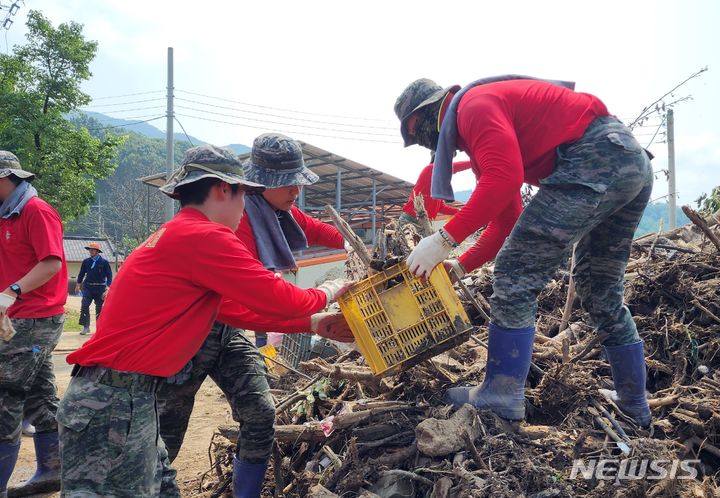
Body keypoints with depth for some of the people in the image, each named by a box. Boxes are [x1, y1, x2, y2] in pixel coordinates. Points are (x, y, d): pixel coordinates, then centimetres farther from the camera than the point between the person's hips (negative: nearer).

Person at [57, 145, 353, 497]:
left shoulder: (176, 234, 15)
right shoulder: (205, 236, -17)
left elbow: (233, 309, 18)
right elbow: (279, 299, -15)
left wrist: (313, 323, 18)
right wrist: (327, 293, 7)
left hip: (117, 393, 10)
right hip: (115, 400, -10)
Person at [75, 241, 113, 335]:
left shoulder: (104, 262, -3)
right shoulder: (86, 261, 6)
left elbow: (109, 275, -4)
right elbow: (81, 273, 16)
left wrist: (107, 289, -11)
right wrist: (78, 285, 15)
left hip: (100, 288, -2)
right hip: (88, 287, 2)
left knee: (99, 308, 4)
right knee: (84, 306, -10)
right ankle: (86, 327, -2)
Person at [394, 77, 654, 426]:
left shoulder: (473, 105, -3)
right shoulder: (477, 139, 26)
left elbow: (505, 177, -21)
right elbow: (507, 220, 25)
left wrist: (445, 239, -19)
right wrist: (462, 265, 20)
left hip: (596, 157, -11)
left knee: (517, 274, -7)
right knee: (602, 296, 20)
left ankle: (501, 400, 0)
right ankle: (635, 409, 30)